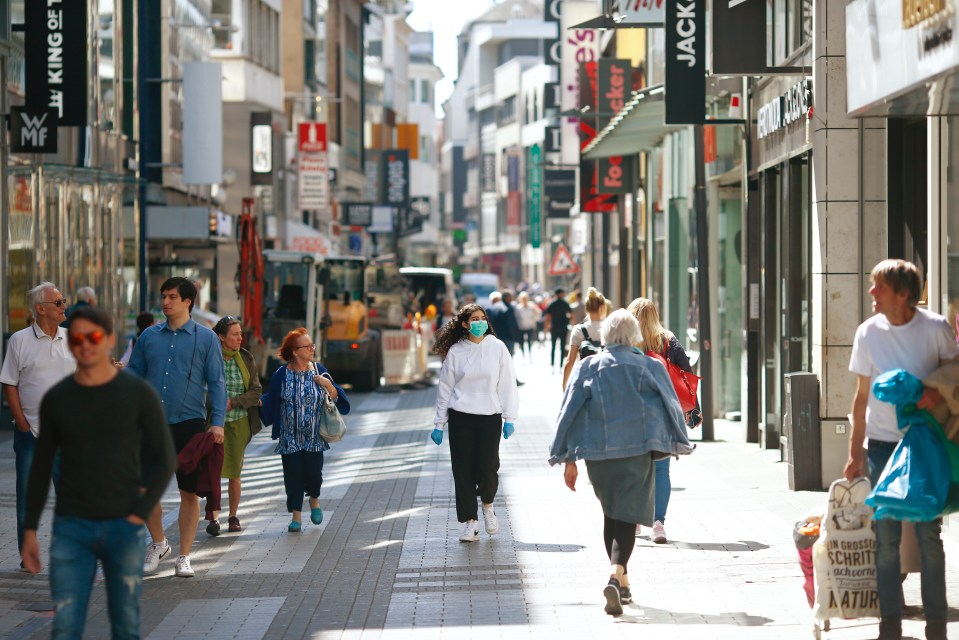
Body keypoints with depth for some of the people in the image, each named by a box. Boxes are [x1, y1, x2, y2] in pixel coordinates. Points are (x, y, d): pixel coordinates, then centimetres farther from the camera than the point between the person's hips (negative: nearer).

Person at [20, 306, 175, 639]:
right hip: (70, 527, 1)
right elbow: (42, 467, 11)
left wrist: (139, 515, -8)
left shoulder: (139, 395, -2)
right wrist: (30, 530, 9)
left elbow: (164, 460, 1)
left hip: (123, 527, -1)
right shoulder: (56, 399, 4)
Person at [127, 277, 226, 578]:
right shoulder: (149, 336, 9)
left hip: (189, 422, -2)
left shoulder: (206, 338, 1)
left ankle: (184, 557, 11)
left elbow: (216, 382, 0)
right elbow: (134, 375, 13)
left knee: (189, 492, 1)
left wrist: (217, 423, -9)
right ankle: (158, 543, 27)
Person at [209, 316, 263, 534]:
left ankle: (233, 516, 18)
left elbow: (256, 391, 2)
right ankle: (214, 518, -7)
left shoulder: (246, 358, 3)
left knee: (235, 471, 7)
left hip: (239, 420, 3)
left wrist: (233, 402, -12)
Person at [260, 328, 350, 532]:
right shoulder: (281, 375, -3)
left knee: (313, 472, -3)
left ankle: (314, 500, 29)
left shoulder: (319, 371, 1)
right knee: (293, 474, -2)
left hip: (314, 437, 1)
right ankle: (296, 516, 9)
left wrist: (329, 386, -14)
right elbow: (270, 403, 1)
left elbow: (336, 399, 3)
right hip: (290, 437, -1)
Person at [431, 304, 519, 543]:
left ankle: (487, 505, 22)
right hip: (461, 418, 1)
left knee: (488, 467, -9)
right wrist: (439, 424, 6)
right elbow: (445, 388, 7)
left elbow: (507, 384, 4)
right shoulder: (455, 351, 3)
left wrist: (509, 418, -2)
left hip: (490, 417, -1)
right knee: (463, 470, 0)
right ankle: (470, 522, 10)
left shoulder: (497, 348, 2)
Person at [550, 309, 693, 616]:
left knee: (610, 513, 18)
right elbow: (671, 407, 6)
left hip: (597, 452, 2)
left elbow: (570, 413, 2)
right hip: (637, 452, -2)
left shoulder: (588, 368, 2)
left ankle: (622, 581, 23)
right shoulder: (650, 367, 0)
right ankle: (616, 576, -26)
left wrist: (569, 460, 6)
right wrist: (679, 443, 20)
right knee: (627, 516, -3)